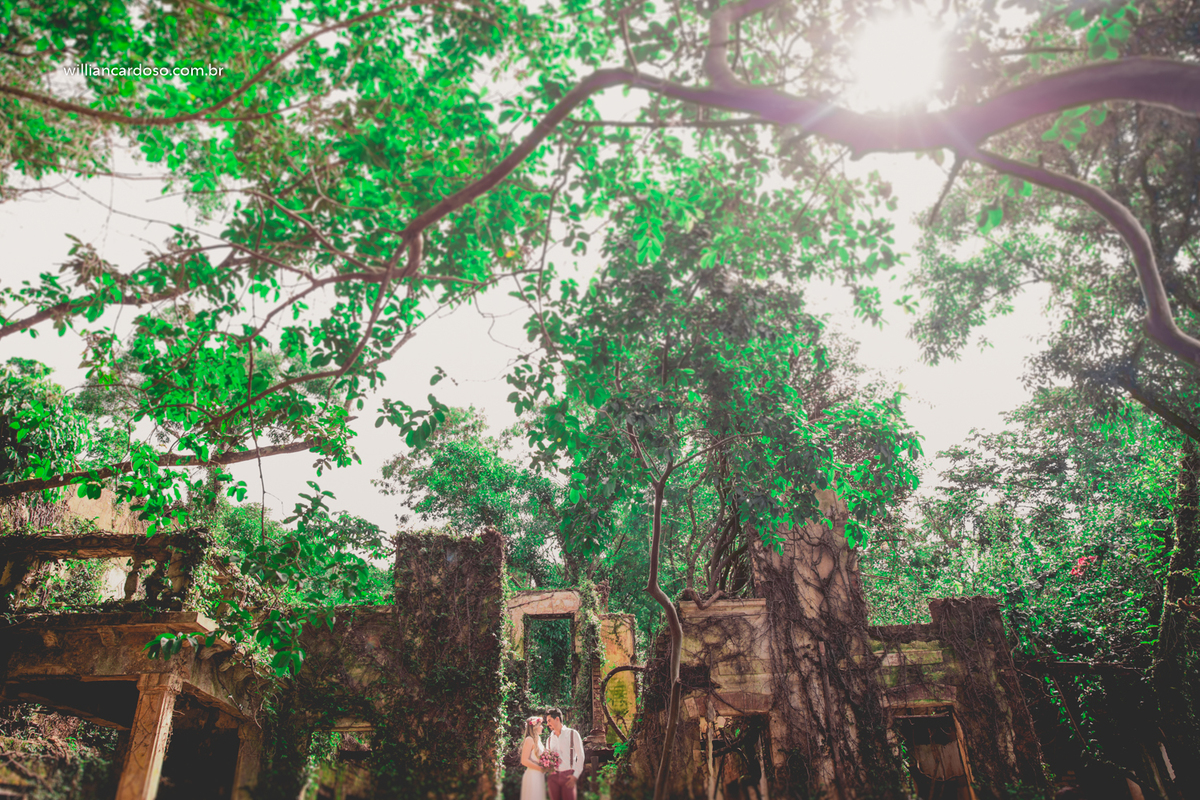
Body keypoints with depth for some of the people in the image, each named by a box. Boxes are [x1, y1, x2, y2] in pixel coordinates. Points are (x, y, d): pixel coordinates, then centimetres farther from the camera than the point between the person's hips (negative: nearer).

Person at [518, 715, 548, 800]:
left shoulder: (538, 740, 17)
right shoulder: (529, 740, -11)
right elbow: (524, 761, -18)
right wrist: (541, 768, -17)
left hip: (539, 776, 9)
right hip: (533, 776, -9)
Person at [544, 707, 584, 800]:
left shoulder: (572, 733, 3)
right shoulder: (550, 738, 17)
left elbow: (580, 756, 0)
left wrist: (575, 775, -8)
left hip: (568, 775, -4)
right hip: (553, 776, 4)